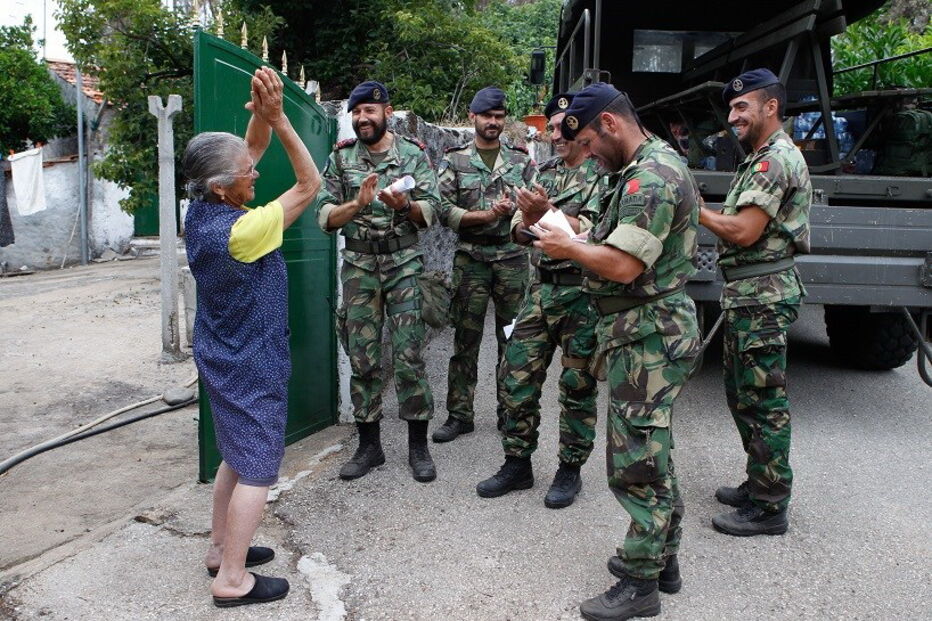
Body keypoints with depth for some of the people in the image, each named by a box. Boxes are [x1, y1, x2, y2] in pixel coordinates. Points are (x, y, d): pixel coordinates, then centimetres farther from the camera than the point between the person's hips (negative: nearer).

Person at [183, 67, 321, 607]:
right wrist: (278, 118, -17)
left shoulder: (201, 210, -3)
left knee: (238, 457, 22)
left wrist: (263, 112, -12)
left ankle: (221, 547, 34)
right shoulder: (239, 231, -27)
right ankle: (233, 579, 11)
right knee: (257, 470, 2)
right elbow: (310, 184, -19)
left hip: (223, 358, 9)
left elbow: (250, 149, 6)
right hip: (251, 366, -9)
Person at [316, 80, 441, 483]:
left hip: (404, 263, -1)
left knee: (410, 355, -4)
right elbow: (325, 217, 1)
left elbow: (430, 212, -1)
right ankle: (369, 445, 16)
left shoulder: (413, 154, 4)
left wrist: (403, 204, -21)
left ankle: (418, 445, 8)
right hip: (359, 265, 2)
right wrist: (358, 203, -17)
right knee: (362, 359, 4)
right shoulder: (341, 158, 7)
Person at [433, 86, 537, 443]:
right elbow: (444, 211, -4)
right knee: (465, 339, 3)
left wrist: (513, 209, -12)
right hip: (470, 258, -1)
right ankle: (460, 414, 11)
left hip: (513, 258, 1)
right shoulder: (454, 160, 4)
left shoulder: (521, 160, 10)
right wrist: (483, 216, -15)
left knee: (512, 339, 6)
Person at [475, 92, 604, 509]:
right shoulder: (545, 173, 15)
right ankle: (517, 465, 20)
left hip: (582, 293, -6)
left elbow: (594, 233, -18)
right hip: (540, 289, 6)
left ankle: (570, 470, 19)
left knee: (577, 385, 4)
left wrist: (548, 212, -26)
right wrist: (530, 221, -10)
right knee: (517, 375, 6)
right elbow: (518, 232, 12)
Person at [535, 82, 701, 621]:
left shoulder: (650, 177, -19)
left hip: (647, 337, -11)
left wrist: (568, 247, -11)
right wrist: (577, 237, 7)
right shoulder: (659, 164, 16)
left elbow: (623, 266, -26)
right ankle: (661, 559, 31)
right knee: (653, 454, 18)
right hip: (652, 332, 11)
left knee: (637, 461, -4)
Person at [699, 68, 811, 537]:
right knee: (743, 394, 18)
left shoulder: (776, 159, -14)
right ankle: (759, 483, 30)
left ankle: (769, 507, 6)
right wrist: (700, 211, 7)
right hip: (746, 295, 11)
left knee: (763, 402, -4)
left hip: (761, 298, -11)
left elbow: (744, 232, -21)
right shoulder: (761, 159, 19)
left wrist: (696, 211, -10)